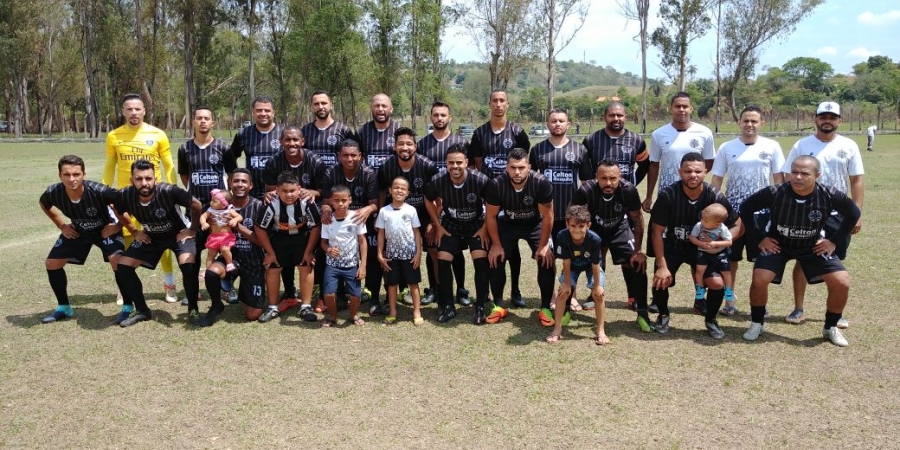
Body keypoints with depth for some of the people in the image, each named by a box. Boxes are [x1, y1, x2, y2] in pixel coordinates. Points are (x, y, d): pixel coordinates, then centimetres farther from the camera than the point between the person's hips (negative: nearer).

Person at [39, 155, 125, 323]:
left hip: (105, 229, -5)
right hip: (76, 231, 5)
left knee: (117, 260, -28)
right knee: (51, 263, 3)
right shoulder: (53, 193, -25)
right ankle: (63, 308, 24)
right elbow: (44, 204, 3)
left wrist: (119, 225, -21)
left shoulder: (99, 191, -38)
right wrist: (61, 226, 0)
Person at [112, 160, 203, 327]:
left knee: (188, 266, -29)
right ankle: (141, 310, 12)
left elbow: (197, 205, -19)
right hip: (150, 237, 5)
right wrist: (134, 231, 0)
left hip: (178, 233, -4)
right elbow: (119, 213, 4)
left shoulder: (168, 191, -34)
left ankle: (193, 310, -7)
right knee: (122, 267, -7)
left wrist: (193, 230, -11)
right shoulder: (125, 196, -23)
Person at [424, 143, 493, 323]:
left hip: (476, 225, -2)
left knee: (481, 261, -15)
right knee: (443, 261, -6)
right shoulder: (437, 181, -23)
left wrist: (484, 228, -13)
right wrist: (438, 226, -2)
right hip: (450, 226, 2)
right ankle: (448, 306, 11)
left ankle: (481, 306, 3)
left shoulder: (480, 180, -30)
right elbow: (429, 201, -1)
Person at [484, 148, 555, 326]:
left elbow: (547, 216, -19)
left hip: (535, 224, -1)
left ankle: (545, 308, 0)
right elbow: (491, 216, -14)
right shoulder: (496, 185, -29)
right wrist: (496, 244, -11)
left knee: (547, 260, -16)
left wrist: (543, 245, -16)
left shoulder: (542, 183, -32)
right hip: (507, 223, 1)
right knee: (495, 259, -10)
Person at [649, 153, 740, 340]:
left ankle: (710, 320, 13)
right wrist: (662, 266, -20)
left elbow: (736, 225, -6)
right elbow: (657, 232, -17)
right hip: (673, 245, -1)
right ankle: (663, 315, 14)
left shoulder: (715, 197, -19)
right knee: (660, 280, -20)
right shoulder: (668, 195, -24)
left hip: (703, 247, 1)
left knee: (717, 283, -18)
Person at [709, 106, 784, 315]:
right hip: (732, 211, 1)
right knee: (731, 258, 7)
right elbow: (716, 180, 5)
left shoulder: (772, 147, 1)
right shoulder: (727, 148, 2)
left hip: (762, 212, 0)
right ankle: (729, 300, 19)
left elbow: (779, 180, 4)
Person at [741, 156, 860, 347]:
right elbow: (746, 209, -12)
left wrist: (834, 240, -6)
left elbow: (853, 213, -2)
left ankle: (830, 328, 16)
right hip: (777, 245, -1)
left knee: (842, 283, -9)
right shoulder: (774, 193, -28)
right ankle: (757, 324, 6)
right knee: (759, 280, -20)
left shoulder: (829, 195, -23)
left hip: (814, 246, 2)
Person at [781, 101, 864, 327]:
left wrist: (857, 213, -2)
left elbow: (857, 180, 3)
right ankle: (798, 309, 15)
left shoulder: (849, 146, 3)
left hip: (838, 215, 1)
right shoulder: (801, 145, -1)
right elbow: (789, 179, 0)